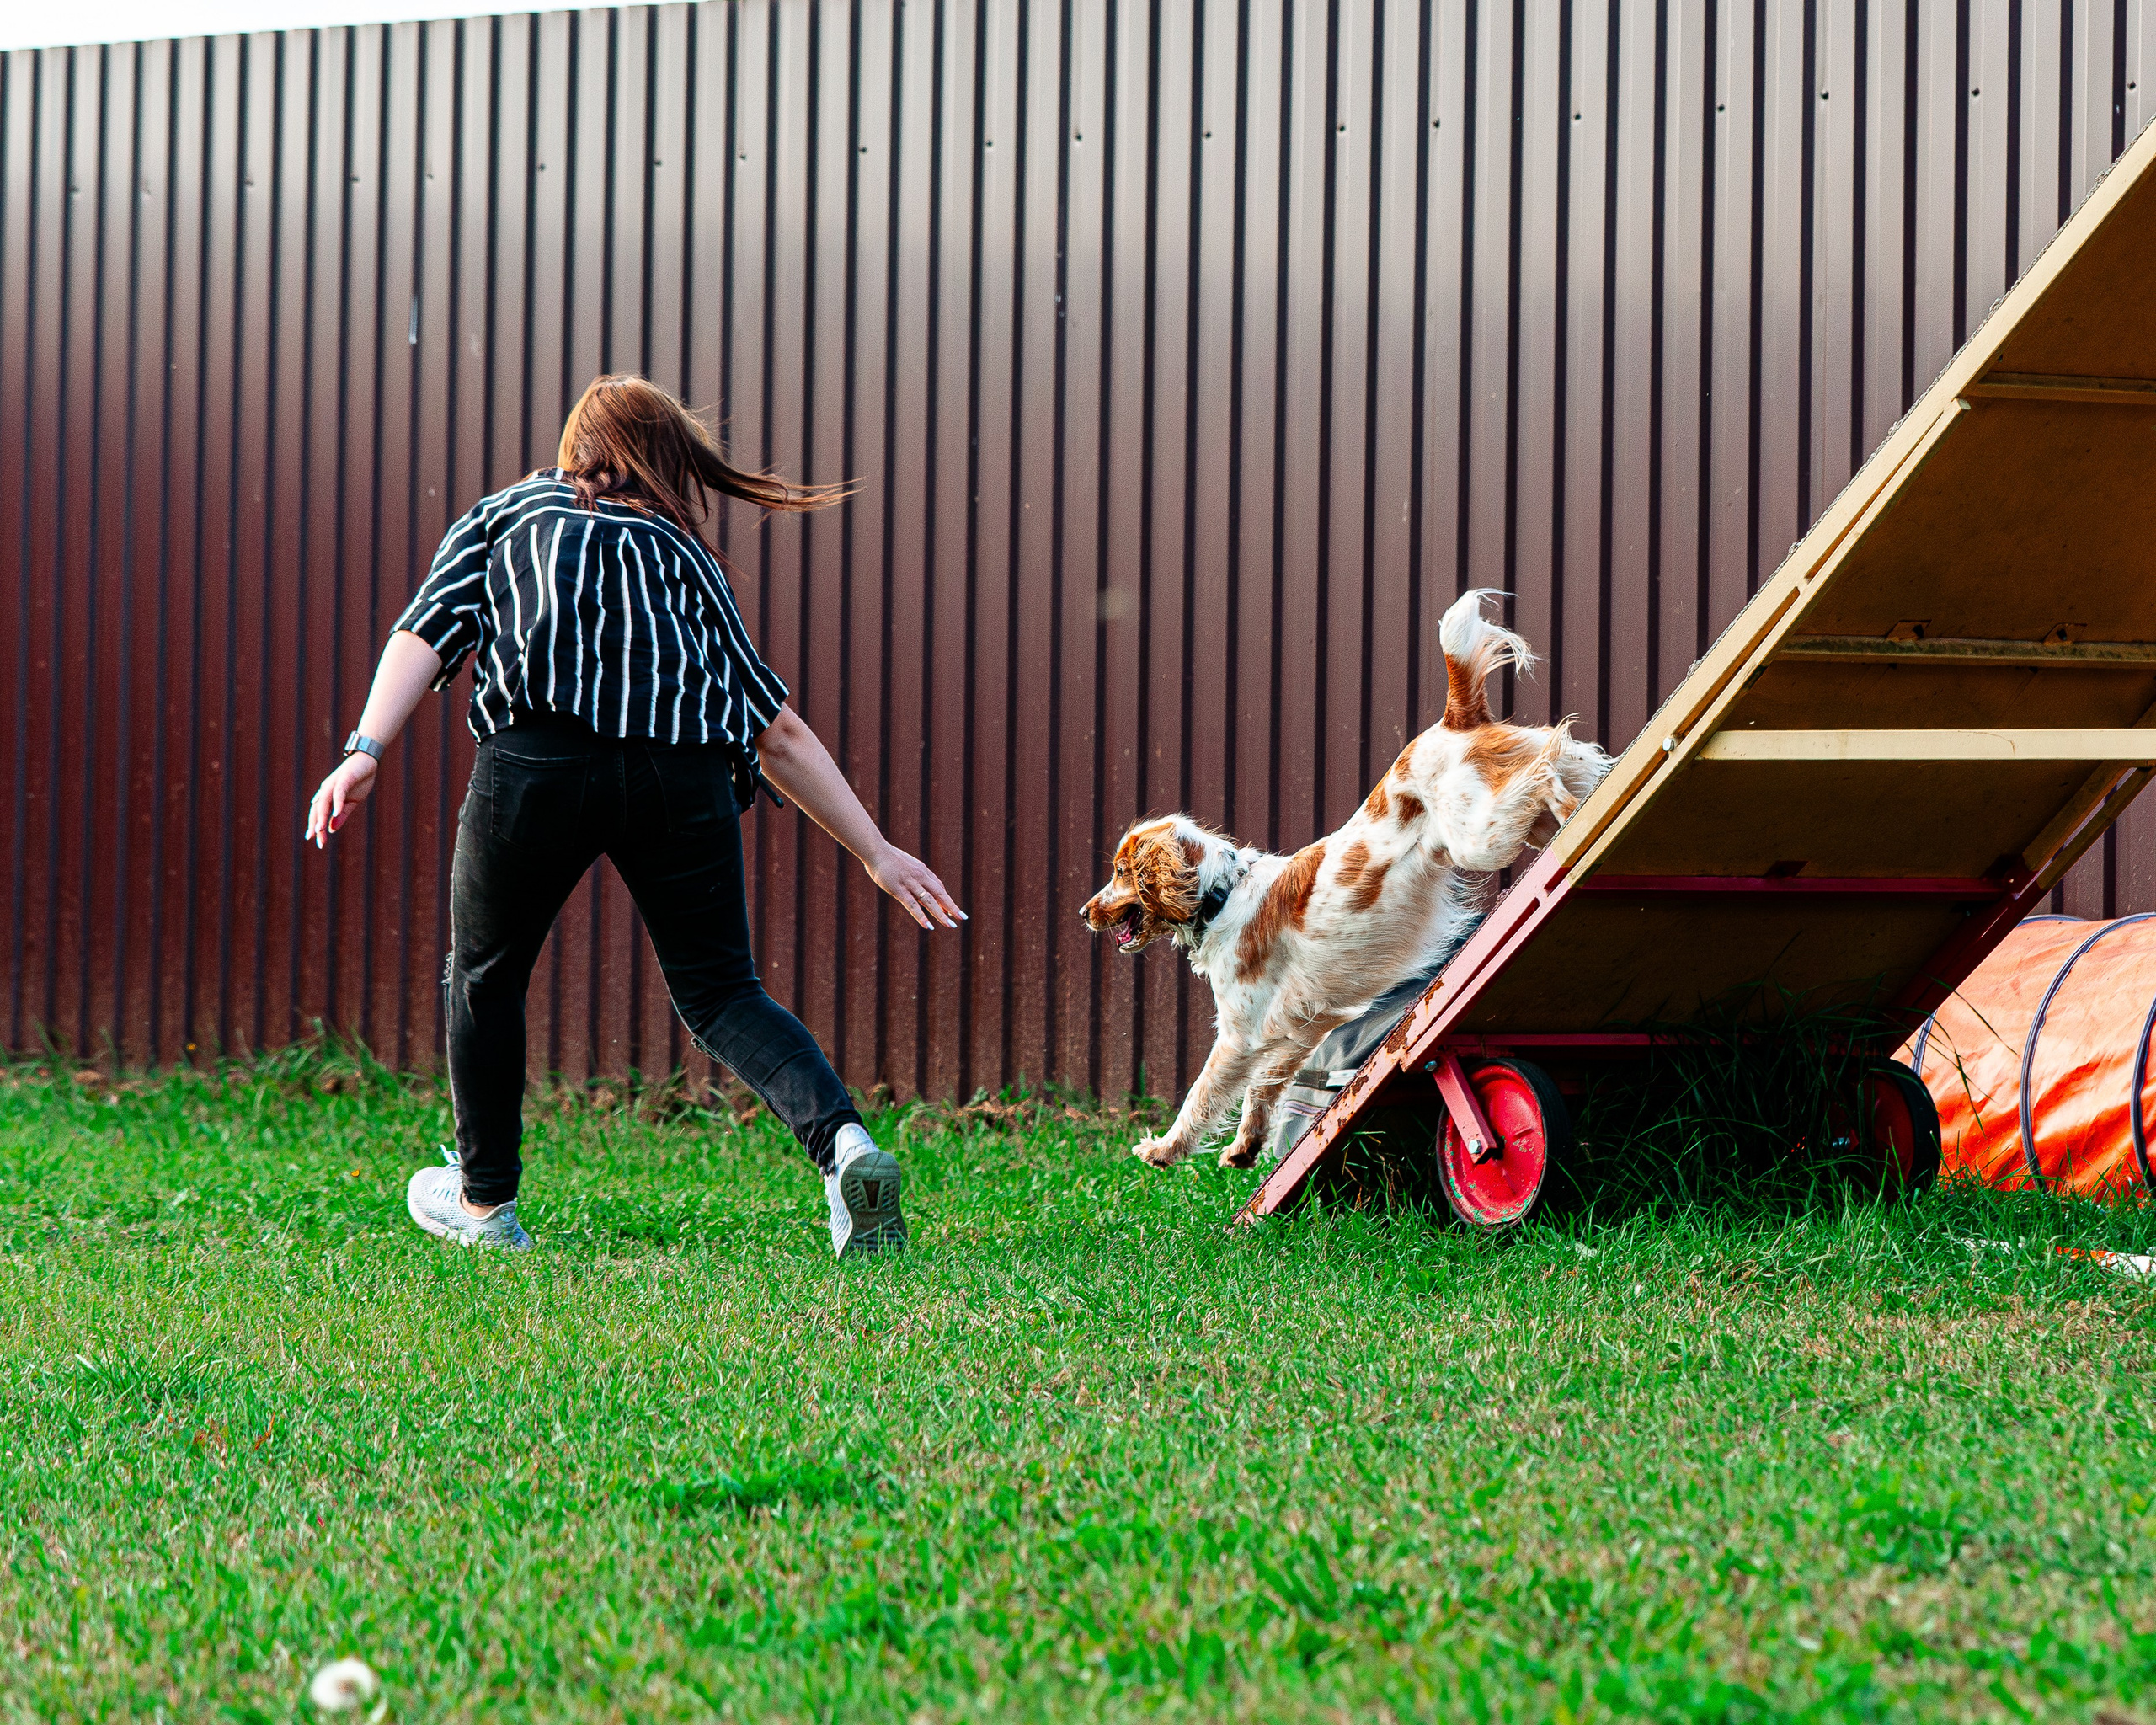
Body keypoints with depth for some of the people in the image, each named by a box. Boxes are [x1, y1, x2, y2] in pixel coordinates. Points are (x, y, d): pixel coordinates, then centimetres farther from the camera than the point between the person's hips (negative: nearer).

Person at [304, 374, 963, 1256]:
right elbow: (780, 733, 28)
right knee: (719, 989, 11)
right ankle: (843, 1139, -13)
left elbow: (428, 629, 10)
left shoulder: (505, 512, 29)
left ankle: (484, 1202, 29)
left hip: (543, 755, -2)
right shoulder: (686, 557, 31)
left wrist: (365, 749, -1)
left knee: (486, 976, 18)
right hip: (686, 768, 2)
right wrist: (878, 853, 30)